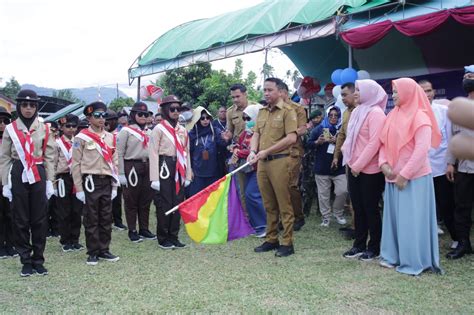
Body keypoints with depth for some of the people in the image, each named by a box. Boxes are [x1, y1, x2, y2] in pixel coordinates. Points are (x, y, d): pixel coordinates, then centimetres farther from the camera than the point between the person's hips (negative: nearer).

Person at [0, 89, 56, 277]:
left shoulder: (44, 129, 4)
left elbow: (49, 157, 6)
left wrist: (49, 181, 0)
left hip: (39, 176, 1)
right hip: (18, 176, -1)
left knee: (40, 219, 4)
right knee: (20, 220, 4)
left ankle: (38, 260, 15)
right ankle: (26, 261, 15)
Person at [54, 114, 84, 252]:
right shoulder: (57, 143, -1)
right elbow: (53, 163, 0)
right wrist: (52, 181, -4)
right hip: (63, 178, -3)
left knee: (77, 211, 6)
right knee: (64, 212, 4)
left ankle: (75, 239, 17)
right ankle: (65, 241, 14)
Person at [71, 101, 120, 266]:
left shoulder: (110, 137, 9)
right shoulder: (81, 137, -4)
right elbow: (75, 164, -5)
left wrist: (114, 186, 9)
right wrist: (79, 189, -8)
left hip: (107, 182, 4)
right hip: (90, 182, -4)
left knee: (106, 218, 9)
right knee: (91, 219, 3)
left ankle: (104, 250, 21)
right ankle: (92, 253, 13)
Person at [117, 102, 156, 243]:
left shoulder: (149, 132, 13)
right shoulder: (126, 131, -3)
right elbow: (119, 153, -7)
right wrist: (121, 174, -12)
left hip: (147, 167, 5)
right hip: (132, 167, -5)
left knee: (146, 200, 10)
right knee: (131, 201, 3)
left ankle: (144, 229, 21)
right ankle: (132, 231, 12)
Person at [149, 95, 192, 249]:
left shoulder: (183, 130, 11)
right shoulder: (158, 129, -5)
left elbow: (186, 153, 13)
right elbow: (153, 154, -10)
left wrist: (188, 175, 8)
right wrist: (155, 178, -15)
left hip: (179, 170, 5)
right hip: (165, 168, -5)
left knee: (178, 203, 8)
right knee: (164, 204, 0)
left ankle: (173, 236, 19)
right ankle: (163, 238, 12)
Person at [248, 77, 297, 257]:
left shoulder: (287, 111, -5)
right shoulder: (262, 112, 16)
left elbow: (291, 138, -14)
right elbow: (256, 134, 16)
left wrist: (266, 151, -14)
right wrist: (253, 151, -5)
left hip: (279, 161, -6)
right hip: (262, 162, 7)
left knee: (284, 204, -1)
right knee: (269, 204, 13)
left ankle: (287, 243, 6)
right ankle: (271, 239, 22)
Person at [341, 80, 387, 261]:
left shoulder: (376, 113, -13)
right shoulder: (357, 112, 11)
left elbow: (374, 143, -19)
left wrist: (358, 165, -16)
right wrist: (350, 161, 6)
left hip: (370, 170, -7)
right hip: (354, 168, 8)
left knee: (370, 209, 2)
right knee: (357, 208, 12)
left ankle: (374, 248, 15)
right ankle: (359, 245, 23)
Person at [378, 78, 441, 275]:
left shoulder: (420, 116, -10)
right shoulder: (393, 115, 11)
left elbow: (422, 149, -17)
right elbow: (384, 143, 12)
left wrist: (405, 174, -18)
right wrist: (383, 163, -6)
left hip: (414, 177, -7)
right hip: (393, 176, 7)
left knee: (412, 219, -2)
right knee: (394, 216, 12)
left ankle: (414, 262, 9)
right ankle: (393, 256, 22)